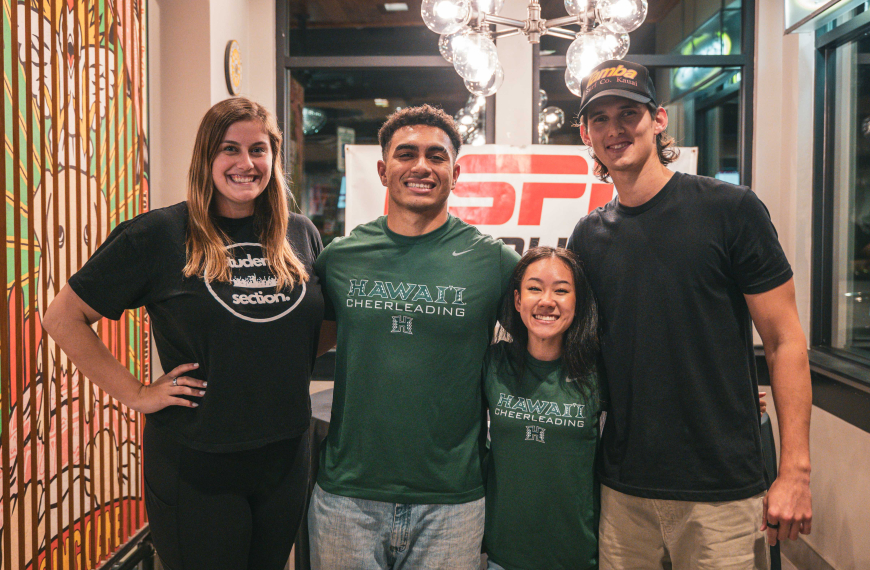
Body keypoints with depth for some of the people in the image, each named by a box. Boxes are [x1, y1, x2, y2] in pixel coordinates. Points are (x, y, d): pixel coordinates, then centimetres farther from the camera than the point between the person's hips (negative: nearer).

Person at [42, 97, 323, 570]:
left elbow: (325, 326, 19)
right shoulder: (158, 235, -9)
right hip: (195, 464, -4)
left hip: (286, 457, 4)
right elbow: (63, 317, -4)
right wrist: (135, 394, -9)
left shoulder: (300, 235, 3)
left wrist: (286, 364, 1)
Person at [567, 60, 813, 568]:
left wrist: (795, 472, -10)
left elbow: (785, 342, -6)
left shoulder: (731, 209, -7)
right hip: (623, 488, 4)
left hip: (722, 491, -3)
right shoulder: (589, 236, 6)